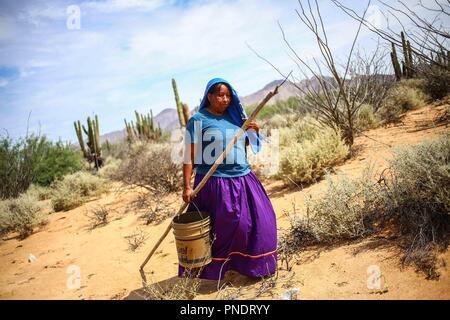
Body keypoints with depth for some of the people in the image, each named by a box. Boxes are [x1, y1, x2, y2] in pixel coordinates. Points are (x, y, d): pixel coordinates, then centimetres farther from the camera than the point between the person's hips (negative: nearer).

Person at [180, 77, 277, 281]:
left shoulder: (234, 116, 11)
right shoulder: (198, 120, -6)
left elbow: (246, 143, 24)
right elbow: (189, 156, -10)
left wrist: (254, 131, 3)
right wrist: (187, 186, -16)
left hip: (243, 179, 6)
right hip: (215, 182, -6)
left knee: (260, 219, 10)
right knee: (223, 227, 2)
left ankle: (256, 265, 31)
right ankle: (214, 270, 25)